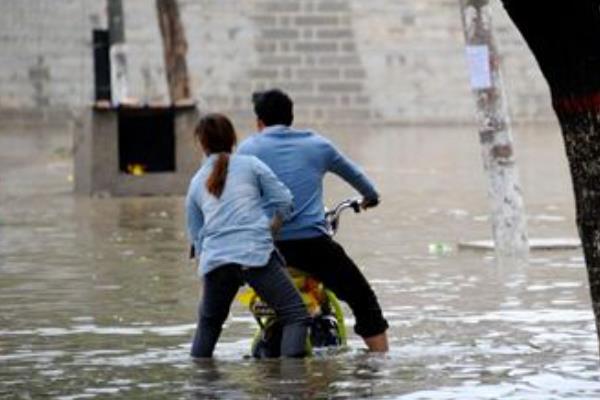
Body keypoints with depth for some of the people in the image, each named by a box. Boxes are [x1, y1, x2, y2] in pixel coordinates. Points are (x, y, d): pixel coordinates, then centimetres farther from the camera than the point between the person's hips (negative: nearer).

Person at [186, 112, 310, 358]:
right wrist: (271, 228, 22)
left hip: (214, 261, 4)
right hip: (256, 254, -4)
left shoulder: (196, 182, 22)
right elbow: (283, 201, 5)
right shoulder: (250, 165, 10)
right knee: (295, 315, -5)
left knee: (208, 323, 25)